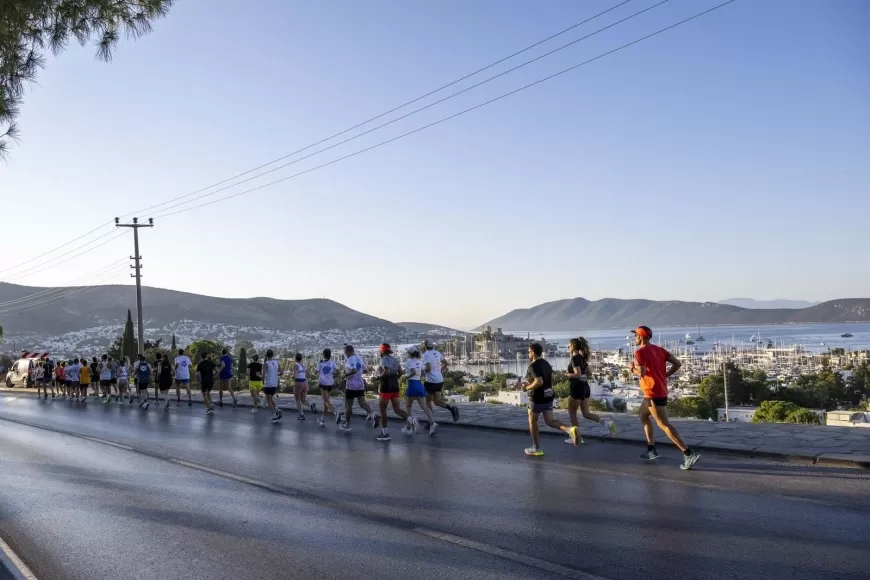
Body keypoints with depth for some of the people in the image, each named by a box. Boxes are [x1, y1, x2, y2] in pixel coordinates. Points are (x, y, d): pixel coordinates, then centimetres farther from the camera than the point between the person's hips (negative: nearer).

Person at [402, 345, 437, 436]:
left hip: (412, 385, -6)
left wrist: (406, 377, -10)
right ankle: (432, 423, -20)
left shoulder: (409, 361, -10)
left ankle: (408, 427, 8)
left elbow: (413, 372, -24)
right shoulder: (420, 361, 11)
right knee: (424, 407, 0)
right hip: (420, 385, 6)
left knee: (408, 407, 12)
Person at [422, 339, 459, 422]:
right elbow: (445, 363, 19)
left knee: (427, 401, 9)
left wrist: (422, 369, -4)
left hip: (431, 381, -7)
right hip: (440, 380, 7)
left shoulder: (426, 354, -14)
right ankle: (451, 408, -12)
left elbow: (428, 368, -24)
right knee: (437, 401, 13)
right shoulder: (437, 353, 9)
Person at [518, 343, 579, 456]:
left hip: (537, 398, -8)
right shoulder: (546, 364, 10)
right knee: (549, 421, 10)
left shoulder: (533, 366, -19)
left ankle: (536, 448, 17)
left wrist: (527, 388, -15)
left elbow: (539, 382, -29)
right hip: (548, 396, 8)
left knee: (532, 422, 10)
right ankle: (570, 429, -15)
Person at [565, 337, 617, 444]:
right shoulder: (582, 358, 13)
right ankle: (606, 422, -7)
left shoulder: (574, 358, -14)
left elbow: (578, 374, -24)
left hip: (577, 388, -9)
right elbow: (588, 373, 20)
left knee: (572, 413, 6)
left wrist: (567, 374, -9)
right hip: (585, 387, 9)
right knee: (586, 413, 11)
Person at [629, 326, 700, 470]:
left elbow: (642, 372, -24)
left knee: (664, 424, -9)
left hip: (653, 392, -10)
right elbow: (677, 364, 6)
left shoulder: (639, 352, -13)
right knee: (643, 416, 23)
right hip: (660, 390, 10)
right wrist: (664, 376, 12)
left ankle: (689, 454, -15)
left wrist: (632, 370, -4)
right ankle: (651, 450, 25)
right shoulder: (659, 349, 11)